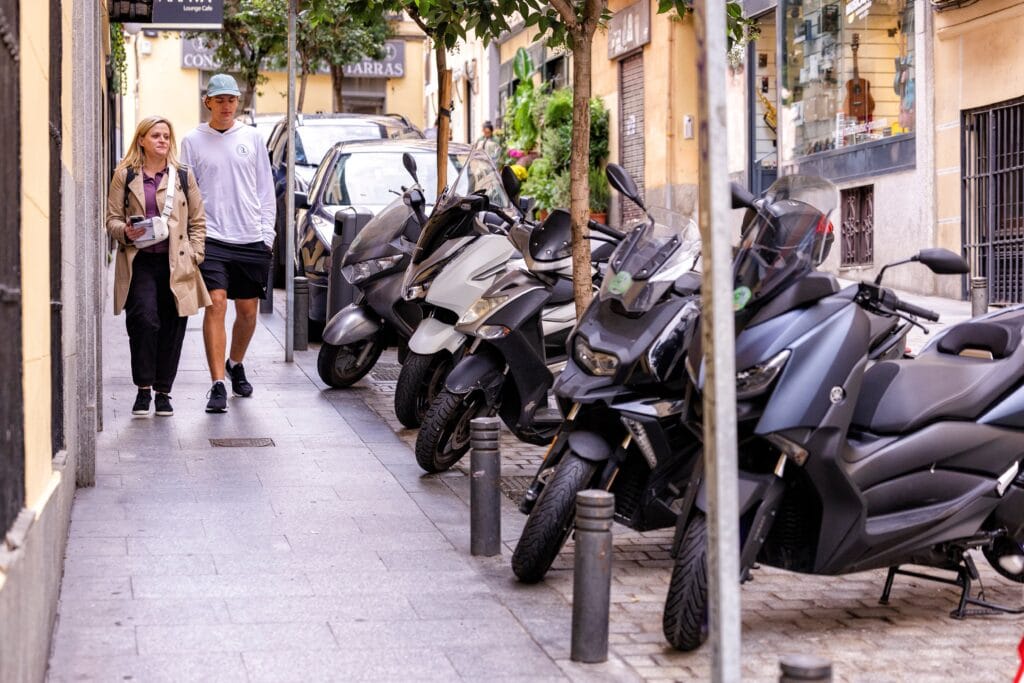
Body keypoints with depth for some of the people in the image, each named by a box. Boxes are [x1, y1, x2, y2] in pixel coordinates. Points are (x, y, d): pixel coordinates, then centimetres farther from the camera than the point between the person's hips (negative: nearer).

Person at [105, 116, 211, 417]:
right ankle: (143, 388, -5)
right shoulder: (125, 176, 9)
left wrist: (194, 255, 3)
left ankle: (163, 392, 14)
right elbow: (112, 219, 9)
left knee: (171, 329, 3)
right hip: (139, 262, -2)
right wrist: (126, 232, -12)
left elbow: (198, 221, 13)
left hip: (175, 264, 2)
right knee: (144, 320, -18)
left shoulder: (183, 176, 13)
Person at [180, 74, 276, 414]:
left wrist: (267, 232, 6)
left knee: (248, 311, 10)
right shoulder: (193, 141, 5)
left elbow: (265, 188, 13)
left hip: (251, 239, 3)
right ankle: (218, 385, -16)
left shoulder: (251, 137, 9)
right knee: (215, 305, -15)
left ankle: (235, 364, 36)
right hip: (211, 238, -2)